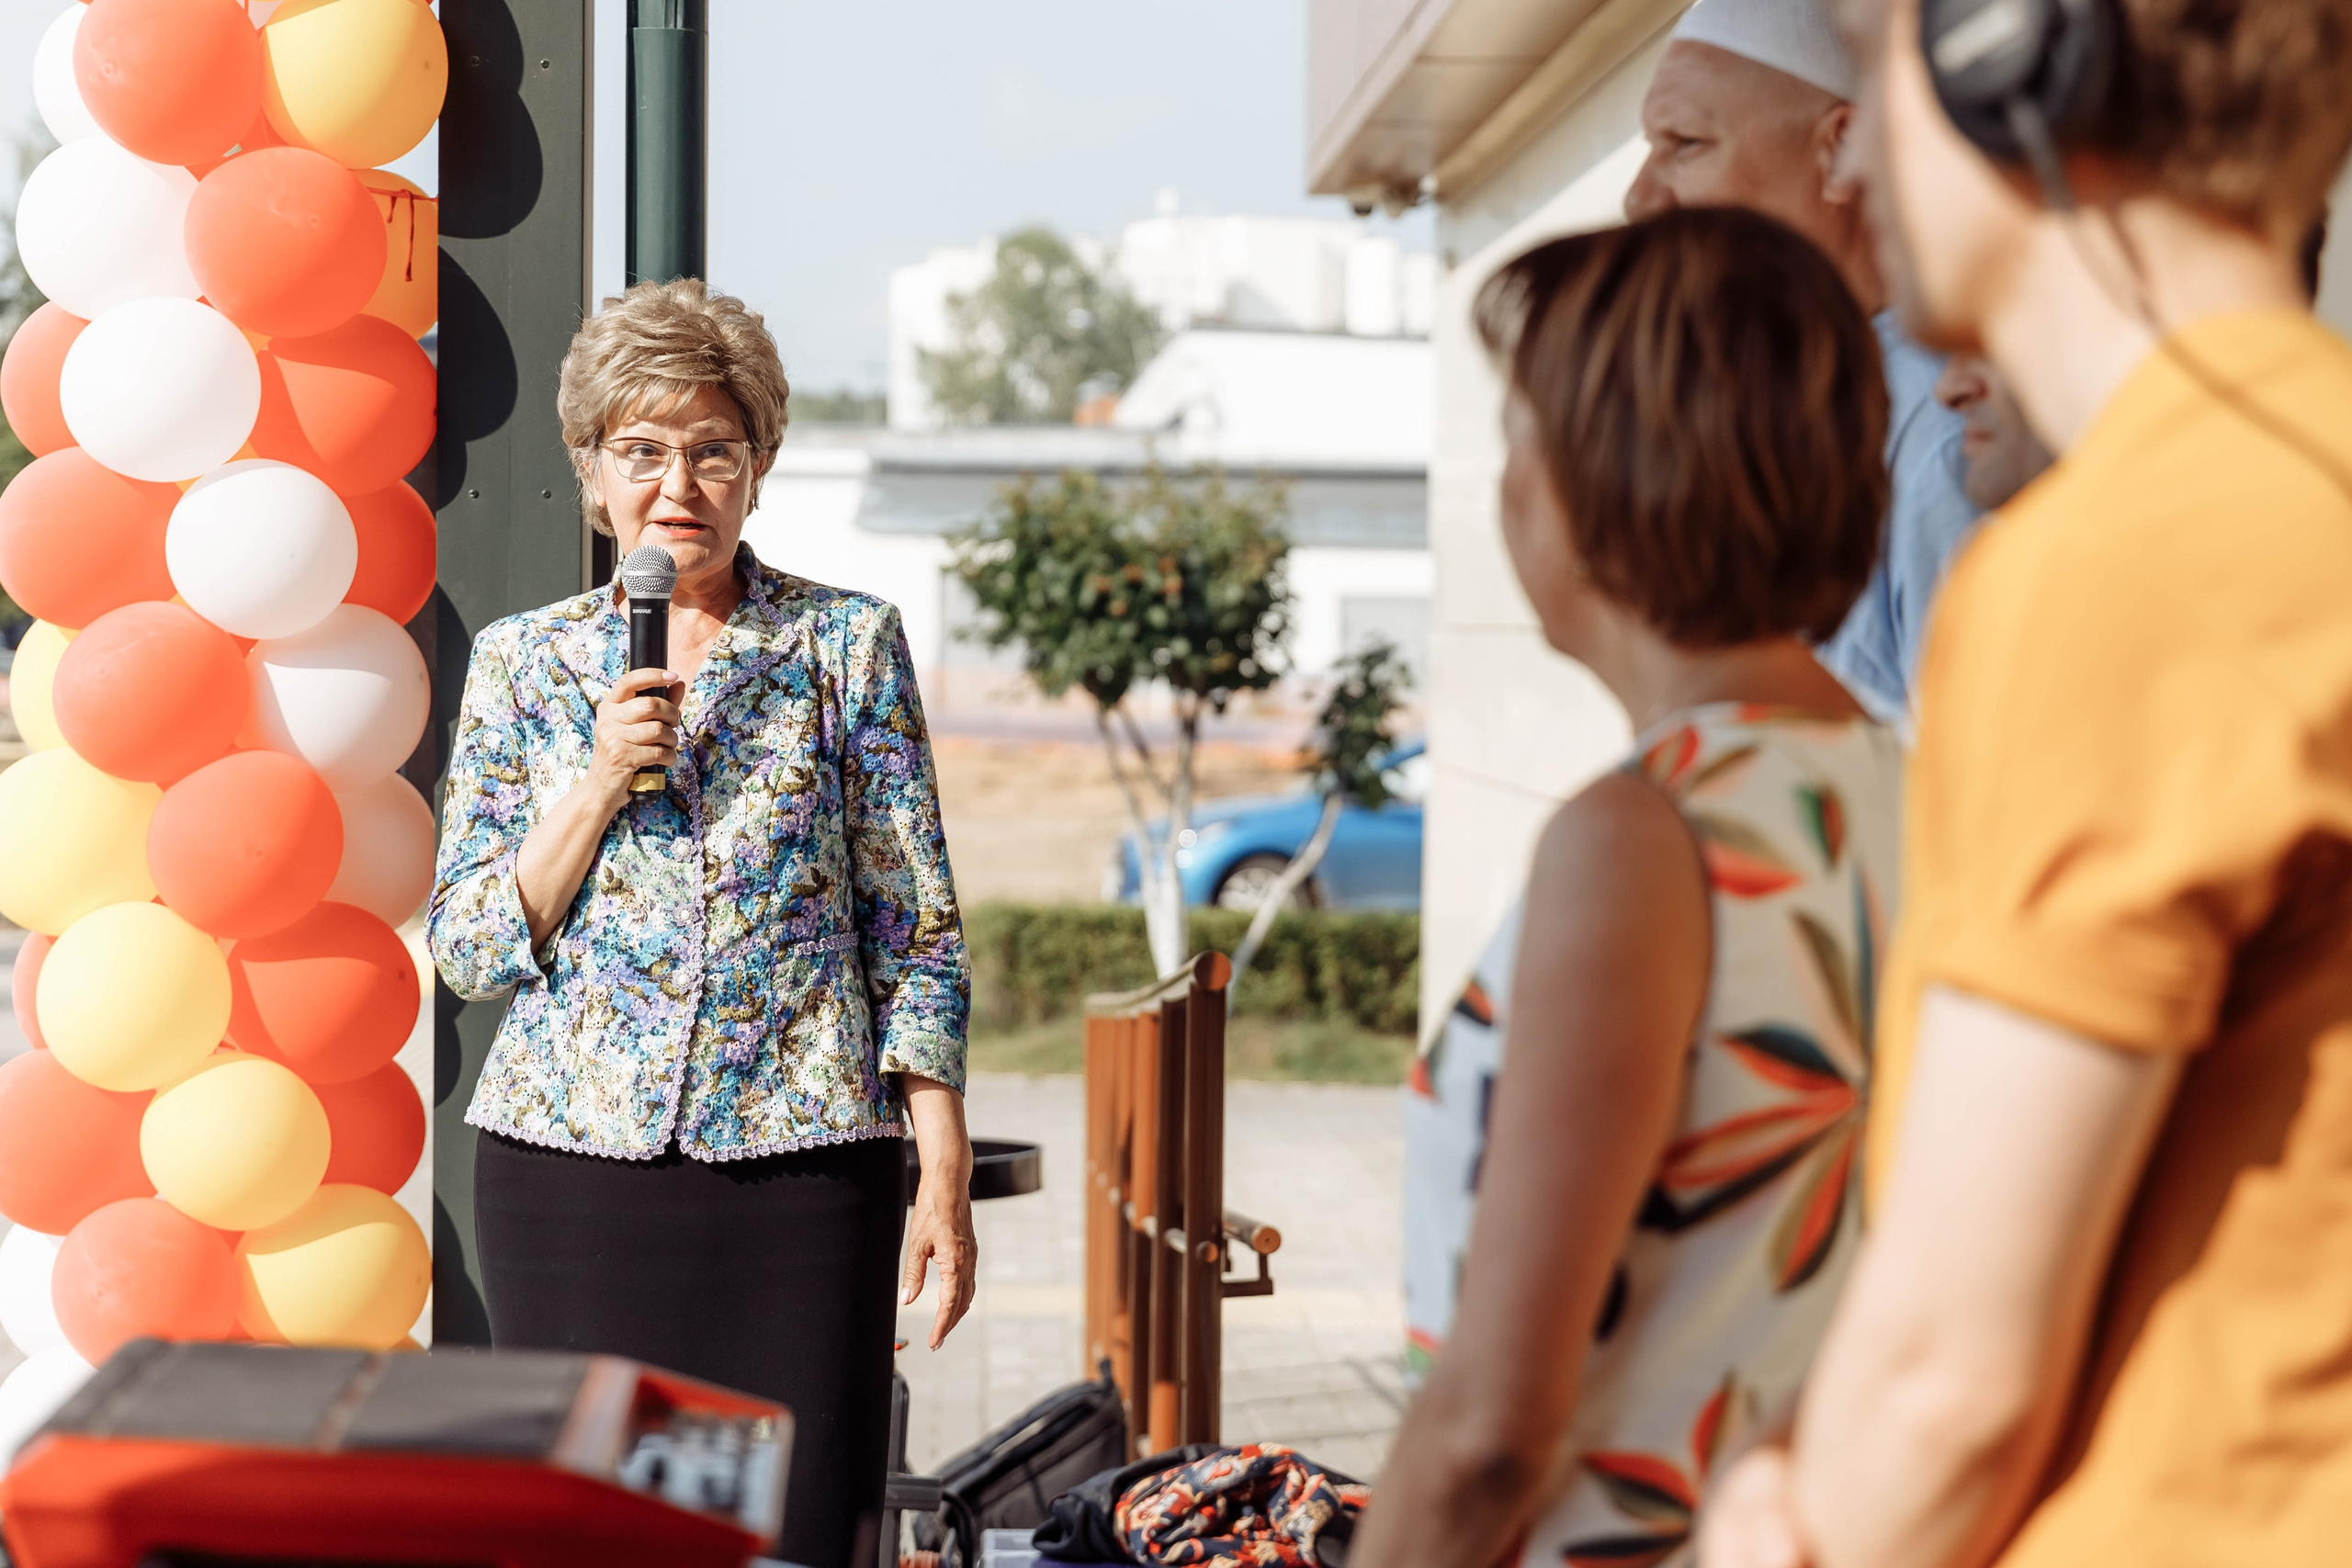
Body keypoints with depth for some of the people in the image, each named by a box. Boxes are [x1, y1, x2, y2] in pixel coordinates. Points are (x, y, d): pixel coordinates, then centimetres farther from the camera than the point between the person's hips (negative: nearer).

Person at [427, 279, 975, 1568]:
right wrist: (598, 783, -10)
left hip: (802, 1159, -1)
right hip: (569, 1163, 1)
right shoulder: (519, 661, 7)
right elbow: (466, 951, 4)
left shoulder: (850, 645, 3)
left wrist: (944, 1178, -2)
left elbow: (918, 930, 3)